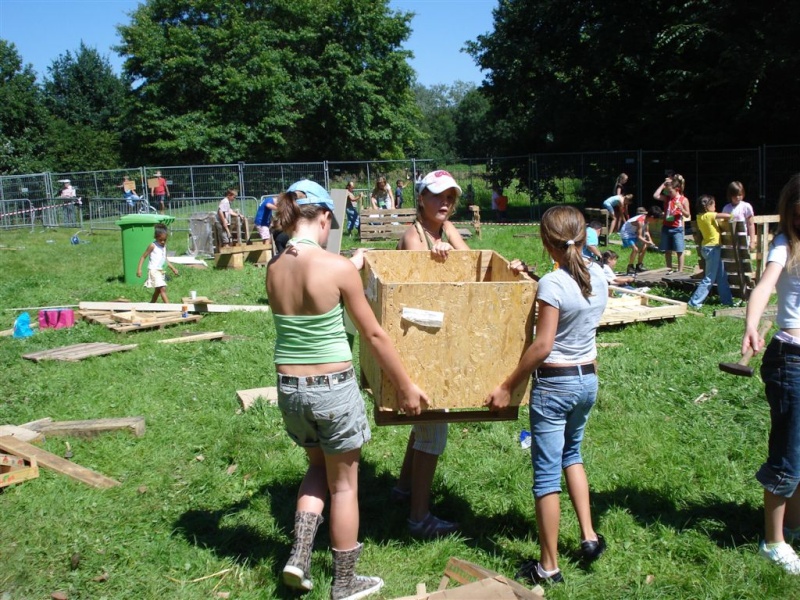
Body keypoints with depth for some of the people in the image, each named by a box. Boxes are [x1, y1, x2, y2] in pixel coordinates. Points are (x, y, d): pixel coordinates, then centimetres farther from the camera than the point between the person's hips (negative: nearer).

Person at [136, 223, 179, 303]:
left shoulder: (164, 246, 10)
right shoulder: (153, 246, -9)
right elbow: (143, 256, -6)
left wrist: (173, 268, 15)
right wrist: (139, 269, -13)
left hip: (161, 271, 8)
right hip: (154, 270, -8)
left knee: (158, 290, 17)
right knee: (163, 289, -19)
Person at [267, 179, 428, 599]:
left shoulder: (274, 269, -2)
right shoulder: (338, 267, -17)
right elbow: (373, 335, -10)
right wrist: (405, 387, 2)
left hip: (289, 387, 5)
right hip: (333, 388, -5)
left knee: (319, 467, 29)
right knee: (344, 484, 14)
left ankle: (300, 553, 17)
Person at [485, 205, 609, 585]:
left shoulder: (552, 283, -20)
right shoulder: (598, 276, 2)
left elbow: (542, 346, -21)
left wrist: (507, 387, -14)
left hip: (555, 385, -8)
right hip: (588, 379, 8)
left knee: (546, 474, 3)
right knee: (572, 455, 29)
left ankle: (549, 567, 13)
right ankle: (589, 536, 29)